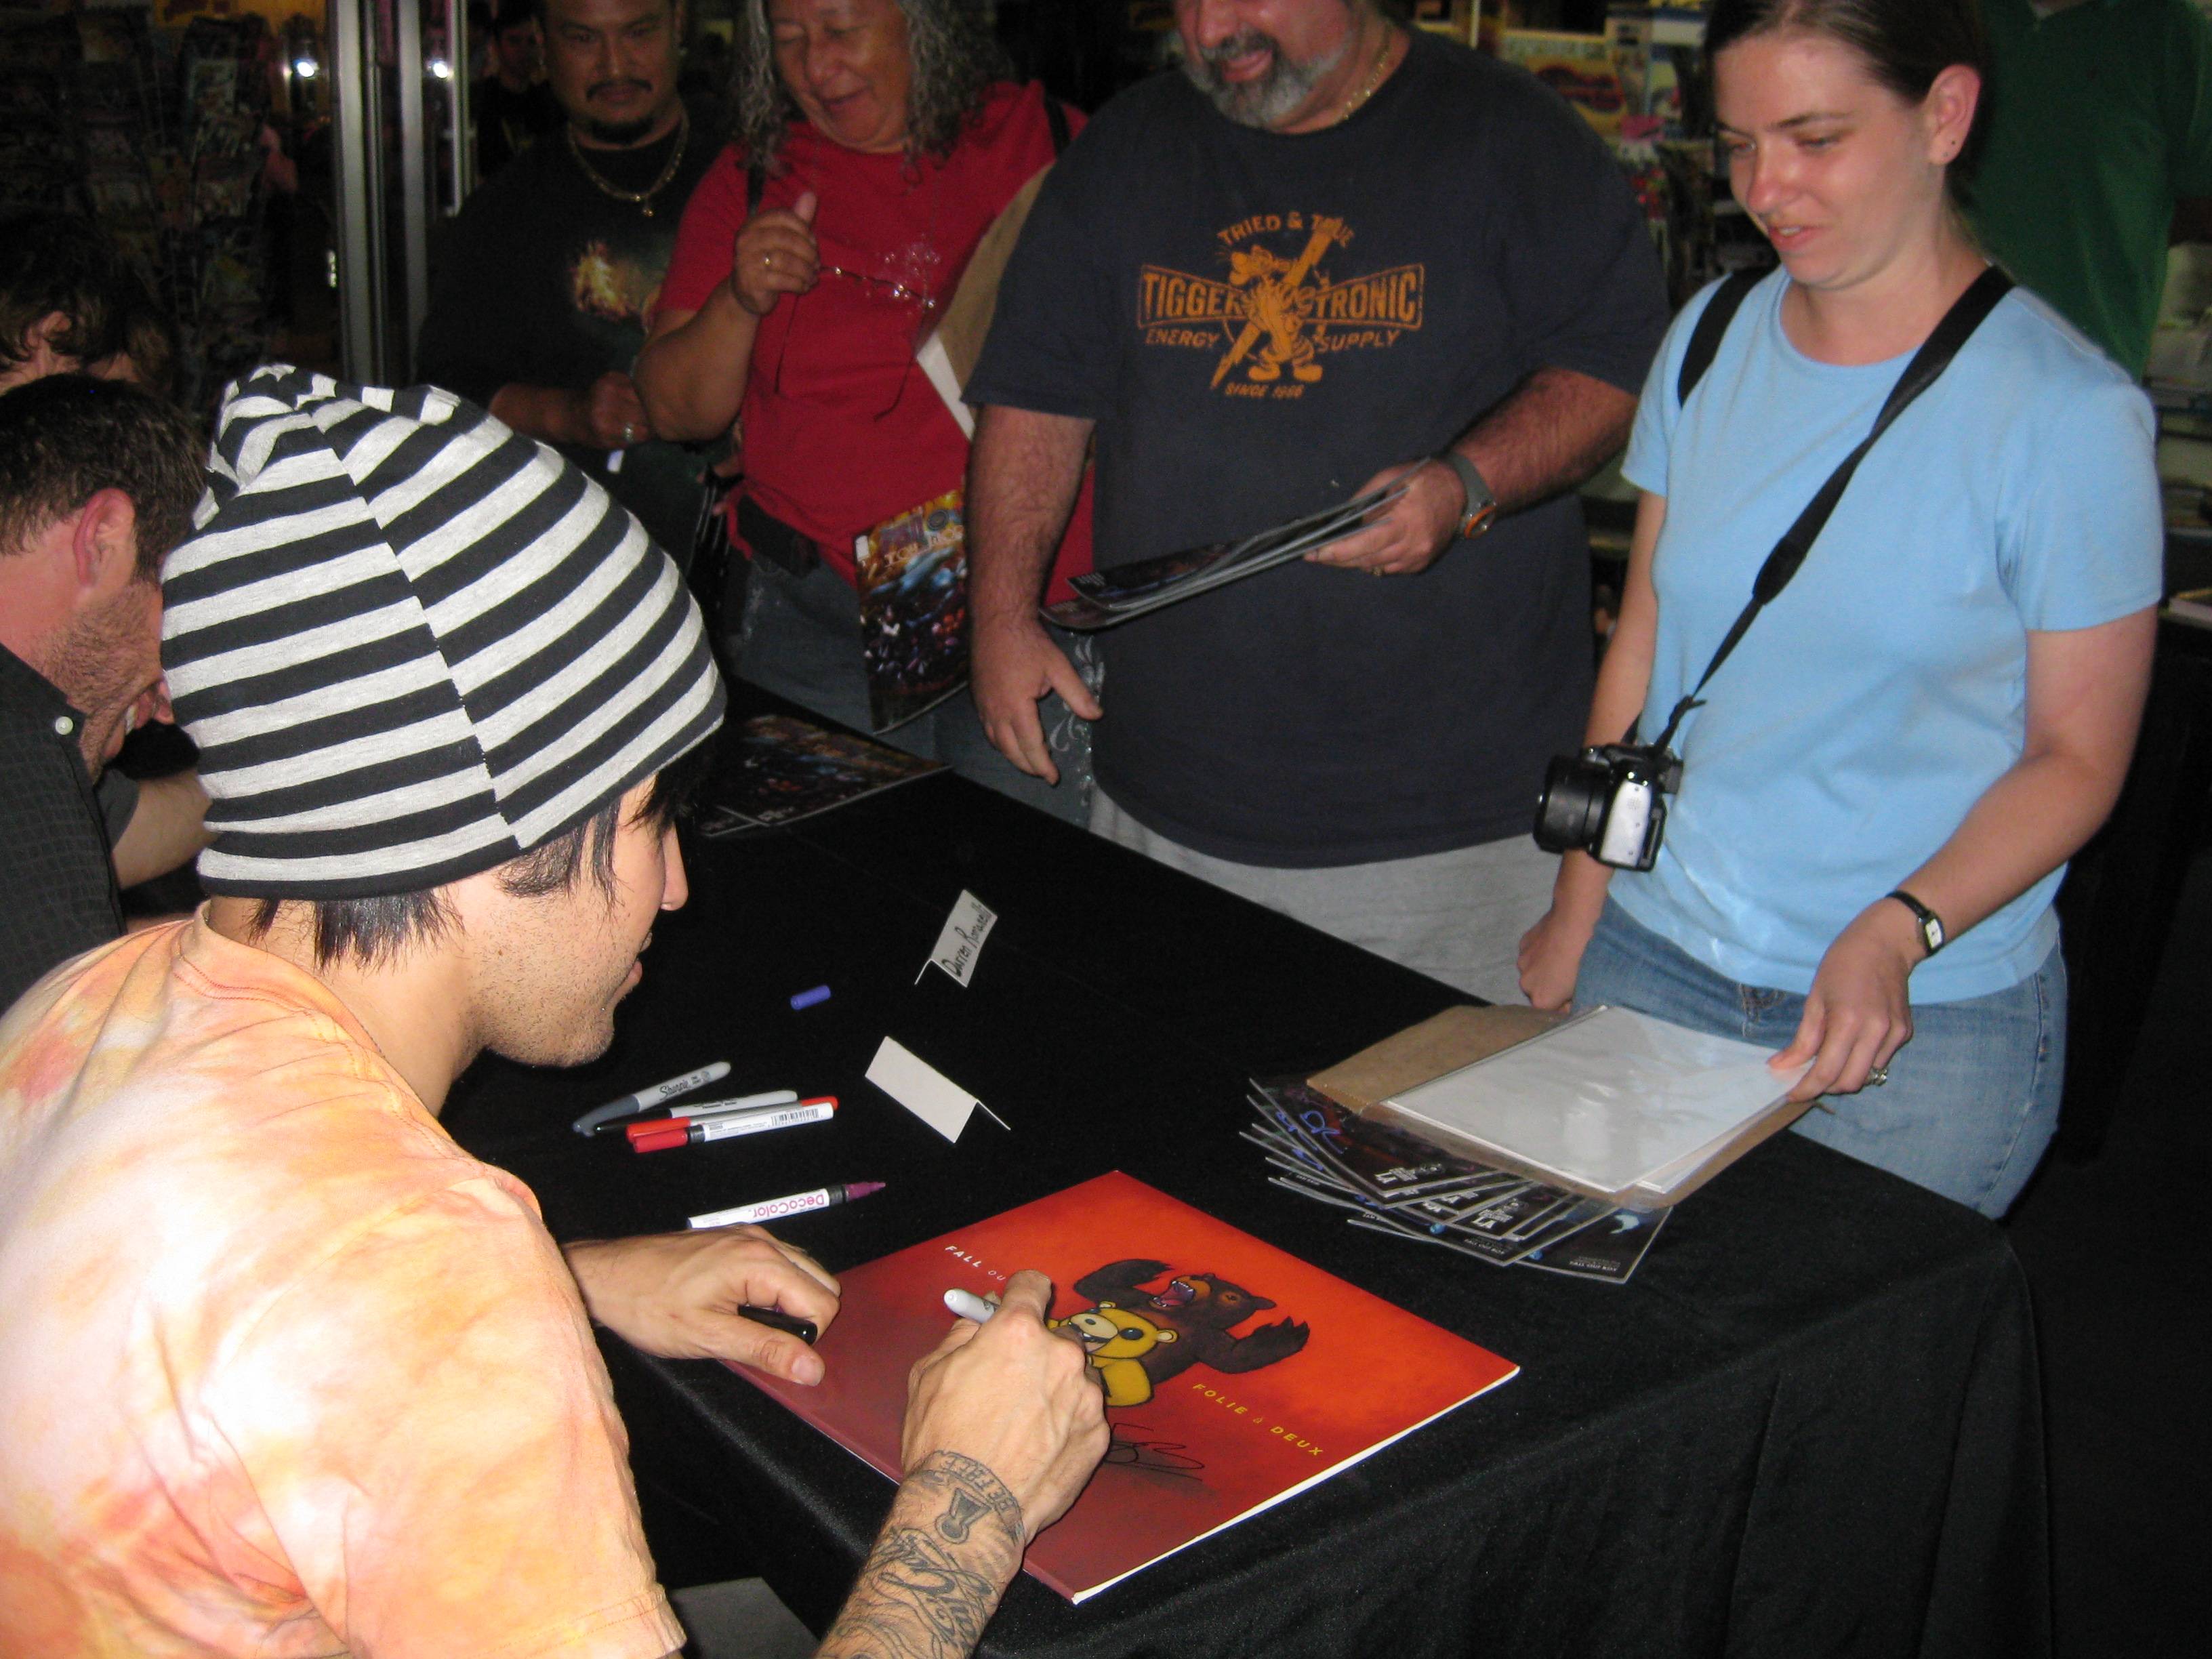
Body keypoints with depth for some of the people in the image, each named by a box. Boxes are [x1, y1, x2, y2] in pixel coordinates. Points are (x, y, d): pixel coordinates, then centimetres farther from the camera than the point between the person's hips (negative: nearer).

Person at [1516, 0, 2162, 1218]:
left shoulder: (2070, 412, -11)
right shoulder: (1710, 340, 3)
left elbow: (2077, 757, -7)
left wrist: (1896, 936, -22)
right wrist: (1575, 918, 7)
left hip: (1930, 1021, -4)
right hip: (1652, 959, 4)